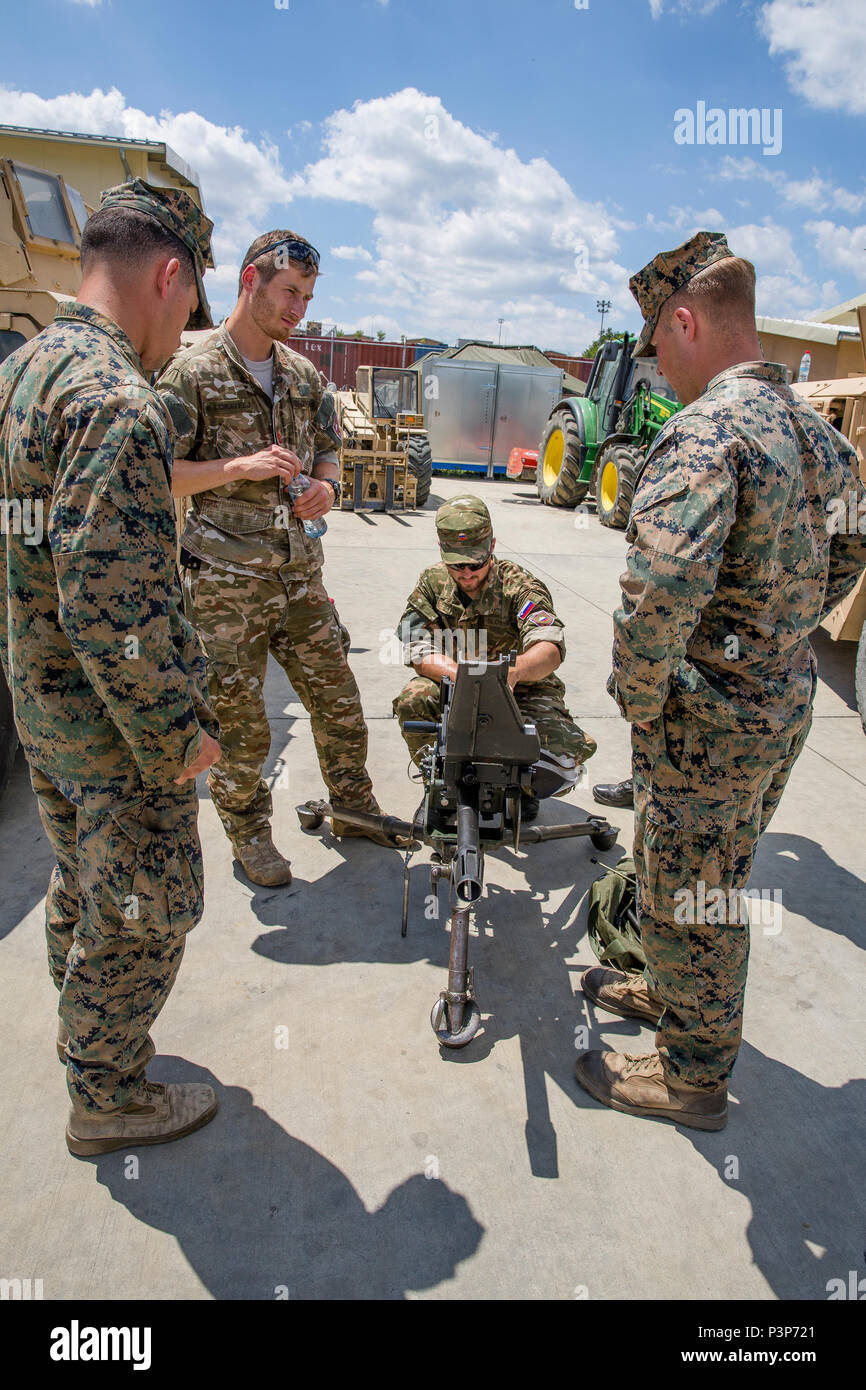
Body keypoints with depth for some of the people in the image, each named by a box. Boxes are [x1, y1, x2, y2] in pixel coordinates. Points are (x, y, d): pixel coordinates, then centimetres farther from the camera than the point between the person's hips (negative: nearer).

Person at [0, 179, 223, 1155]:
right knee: (143, 912, 10)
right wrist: (179, 738, -19)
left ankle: (85, 1033, 50)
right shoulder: (116, 400, -24)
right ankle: (108, 1100, 31)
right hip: (116, 724, -9)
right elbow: (112, 609, -29)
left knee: (82, 882, 26)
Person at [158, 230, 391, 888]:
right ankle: (250, 834, 24)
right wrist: (241, 467, -20)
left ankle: (355, 809, 31)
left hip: (300, 570, 6)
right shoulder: (192, 372, -6)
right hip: (226, 581, -5)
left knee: (338, 699, 11)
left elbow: (329, 449, 21)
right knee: (239, 719, 4)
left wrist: (326, 486, -3)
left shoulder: (304, 375, 12)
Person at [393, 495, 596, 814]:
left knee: (567, 757, -26)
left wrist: (511, 672, -55)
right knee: (412, 699, -29)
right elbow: (421, 653, -13)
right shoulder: (432, 583, -5)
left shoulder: (519, 586, -16)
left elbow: (550, 649, -32)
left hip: (523, 693, -2)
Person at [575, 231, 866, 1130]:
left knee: (687, 894, 9)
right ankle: (677, 995, 48)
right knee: (715, 876, 25)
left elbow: (662, 590, -36)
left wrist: (637, 699, -20)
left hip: (712, 716, -9)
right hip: (787, 695, 9)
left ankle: (691, 1075, 29)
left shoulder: (705, 430, -22)